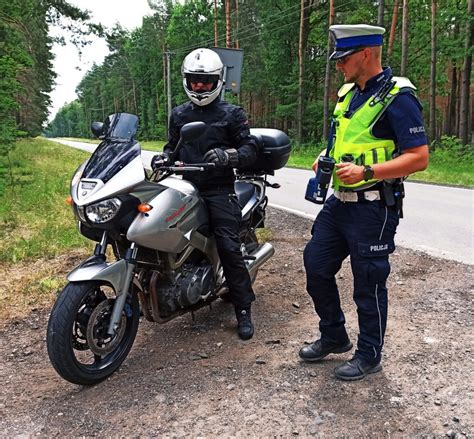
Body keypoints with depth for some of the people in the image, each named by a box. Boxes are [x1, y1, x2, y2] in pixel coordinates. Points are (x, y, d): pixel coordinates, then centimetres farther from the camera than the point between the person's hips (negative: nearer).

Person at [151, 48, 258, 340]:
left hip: (219, 190, -4)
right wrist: (163, 157, 0)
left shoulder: (232, 114, 3)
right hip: (186, 187, 5)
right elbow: (172, 146, 23)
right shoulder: (179, 114, 17)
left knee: (229, 248, -11)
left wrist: (227, 155, -24)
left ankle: (244, 309, -1)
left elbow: (251, 150, -3)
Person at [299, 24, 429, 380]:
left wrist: (366, 172, -25)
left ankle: (369, 356, 24)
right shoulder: (348, 93, 12)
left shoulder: (398, 96, -14)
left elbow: (419, 157, -19)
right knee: (316, 267, 13)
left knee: (369, 284, 4)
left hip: (373, 208, -8)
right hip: (339, 201, 9)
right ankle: (334, 337, 33)